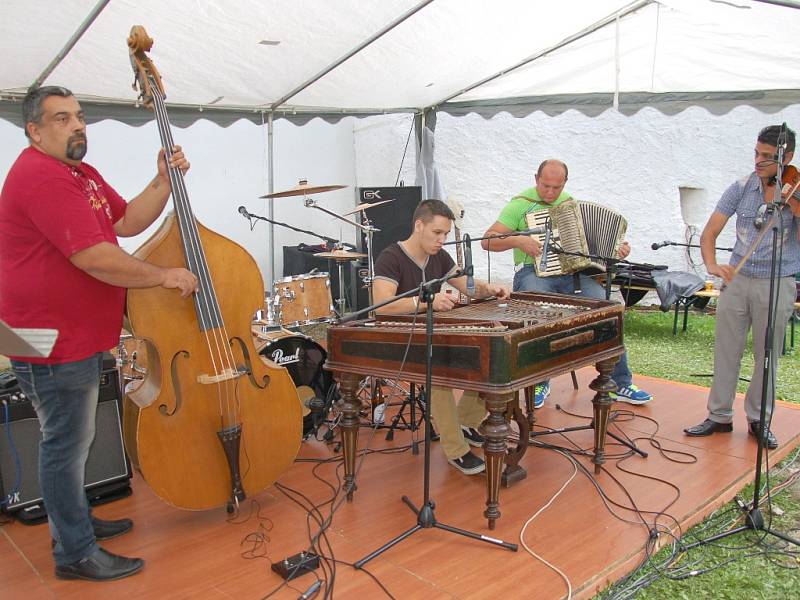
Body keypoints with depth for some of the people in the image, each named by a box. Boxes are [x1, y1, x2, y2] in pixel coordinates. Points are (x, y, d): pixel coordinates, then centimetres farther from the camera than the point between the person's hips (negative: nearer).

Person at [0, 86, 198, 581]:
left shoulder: (82, 174, 14)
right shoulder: (41, 177, -20)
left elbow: (129, 222, 9)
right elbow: (95, 258, -27)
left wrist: (165, 180, -3)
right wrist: (164, 277, -19)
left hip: (78, 335, 10)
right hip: (54, 345, -10)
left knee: (74, 440, 22)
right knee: (67, 445, 1)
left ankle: (76, 521, 39)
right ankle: (76, 554, 15)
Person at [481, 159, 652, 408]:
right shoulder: (520, 204, 3)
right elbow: (487, 241, -4)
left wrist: (617, 249, 5)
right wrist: (518, 241, -19)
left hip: (572, 272, 4)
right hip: (533, 273, -4)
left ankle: (621, 383, -9)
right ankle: (540, 383, -16)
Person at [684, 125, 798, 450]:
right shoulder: (741, 188, 1)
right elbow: (710, 231, 0)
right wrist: (711, 265, -17)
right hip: (736, 278, 2)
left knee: (767, 357, 8)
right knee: (726, 352, 7)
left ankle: (759, 420, 23)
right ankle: (719, 416, 19)